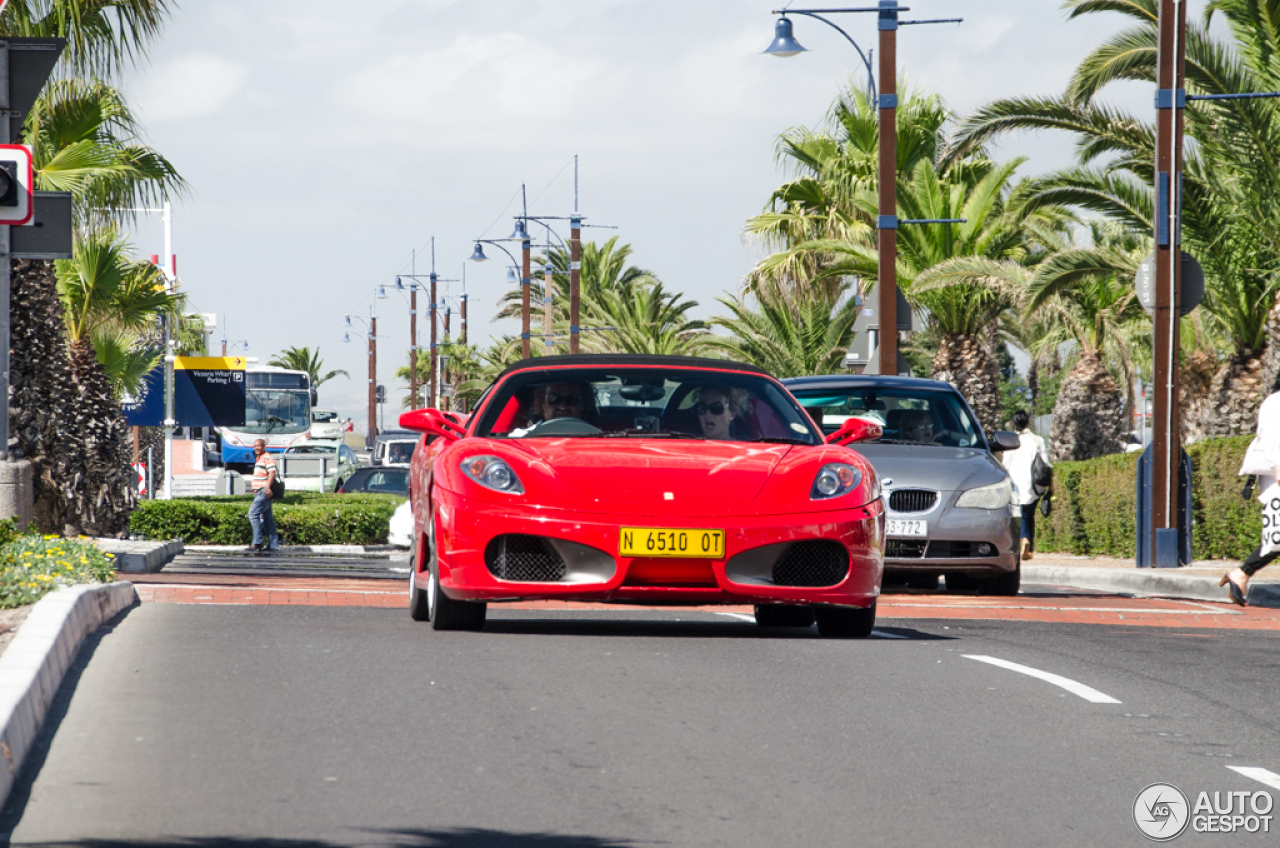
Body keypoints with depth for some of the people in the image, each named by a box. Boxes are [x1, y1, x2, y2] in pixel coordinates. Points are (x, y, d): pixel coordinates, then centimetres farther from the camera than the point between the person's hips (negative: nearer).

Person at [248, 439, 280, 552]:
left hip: (264, 491, -11)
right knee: (267, 518, 9)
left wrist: (268, 487, -32)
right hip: (259, 492, 11)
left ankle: (257, 542, -18)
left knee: (253, 513, -15)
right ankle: (273, 544, 10)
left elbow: (272, 472, -21)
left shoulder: (267, 458, -9)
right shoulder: (259, 459, 21)